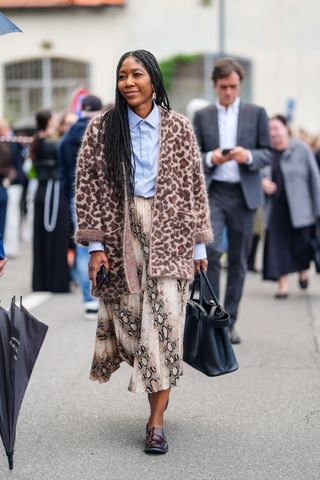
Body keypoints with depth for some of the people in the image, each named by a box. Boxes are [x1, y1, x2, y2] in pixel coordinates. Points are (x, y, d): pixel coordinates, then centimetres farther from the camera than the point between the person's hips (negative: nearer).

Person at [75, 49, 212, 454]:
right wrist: (95, 244, -5)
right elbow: (87, 186, 1)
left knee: (163, 321, -7)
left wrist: (199, 244, 3)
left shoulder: (178, 128, 3)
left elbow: (194, 185, 5)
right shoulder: (102, 128, 3)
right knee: (127, 316, 2)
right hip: (120, 232, 1)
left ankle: (156, 420, -3)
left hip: (168, 235, -1)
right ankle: (157, 384, 27)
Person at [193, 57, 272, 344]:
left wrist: (248, 156, -16)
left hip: (244, 194, 1)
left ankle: (230, 321, 15)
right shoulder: (202, 116, 9)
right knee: (211, 249, -20)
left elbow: (267, 154, 6)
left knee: (238, 259, 5)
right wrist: (210, 158, -13)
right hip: (212, 192, -1)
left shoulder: (256, 114, 8)